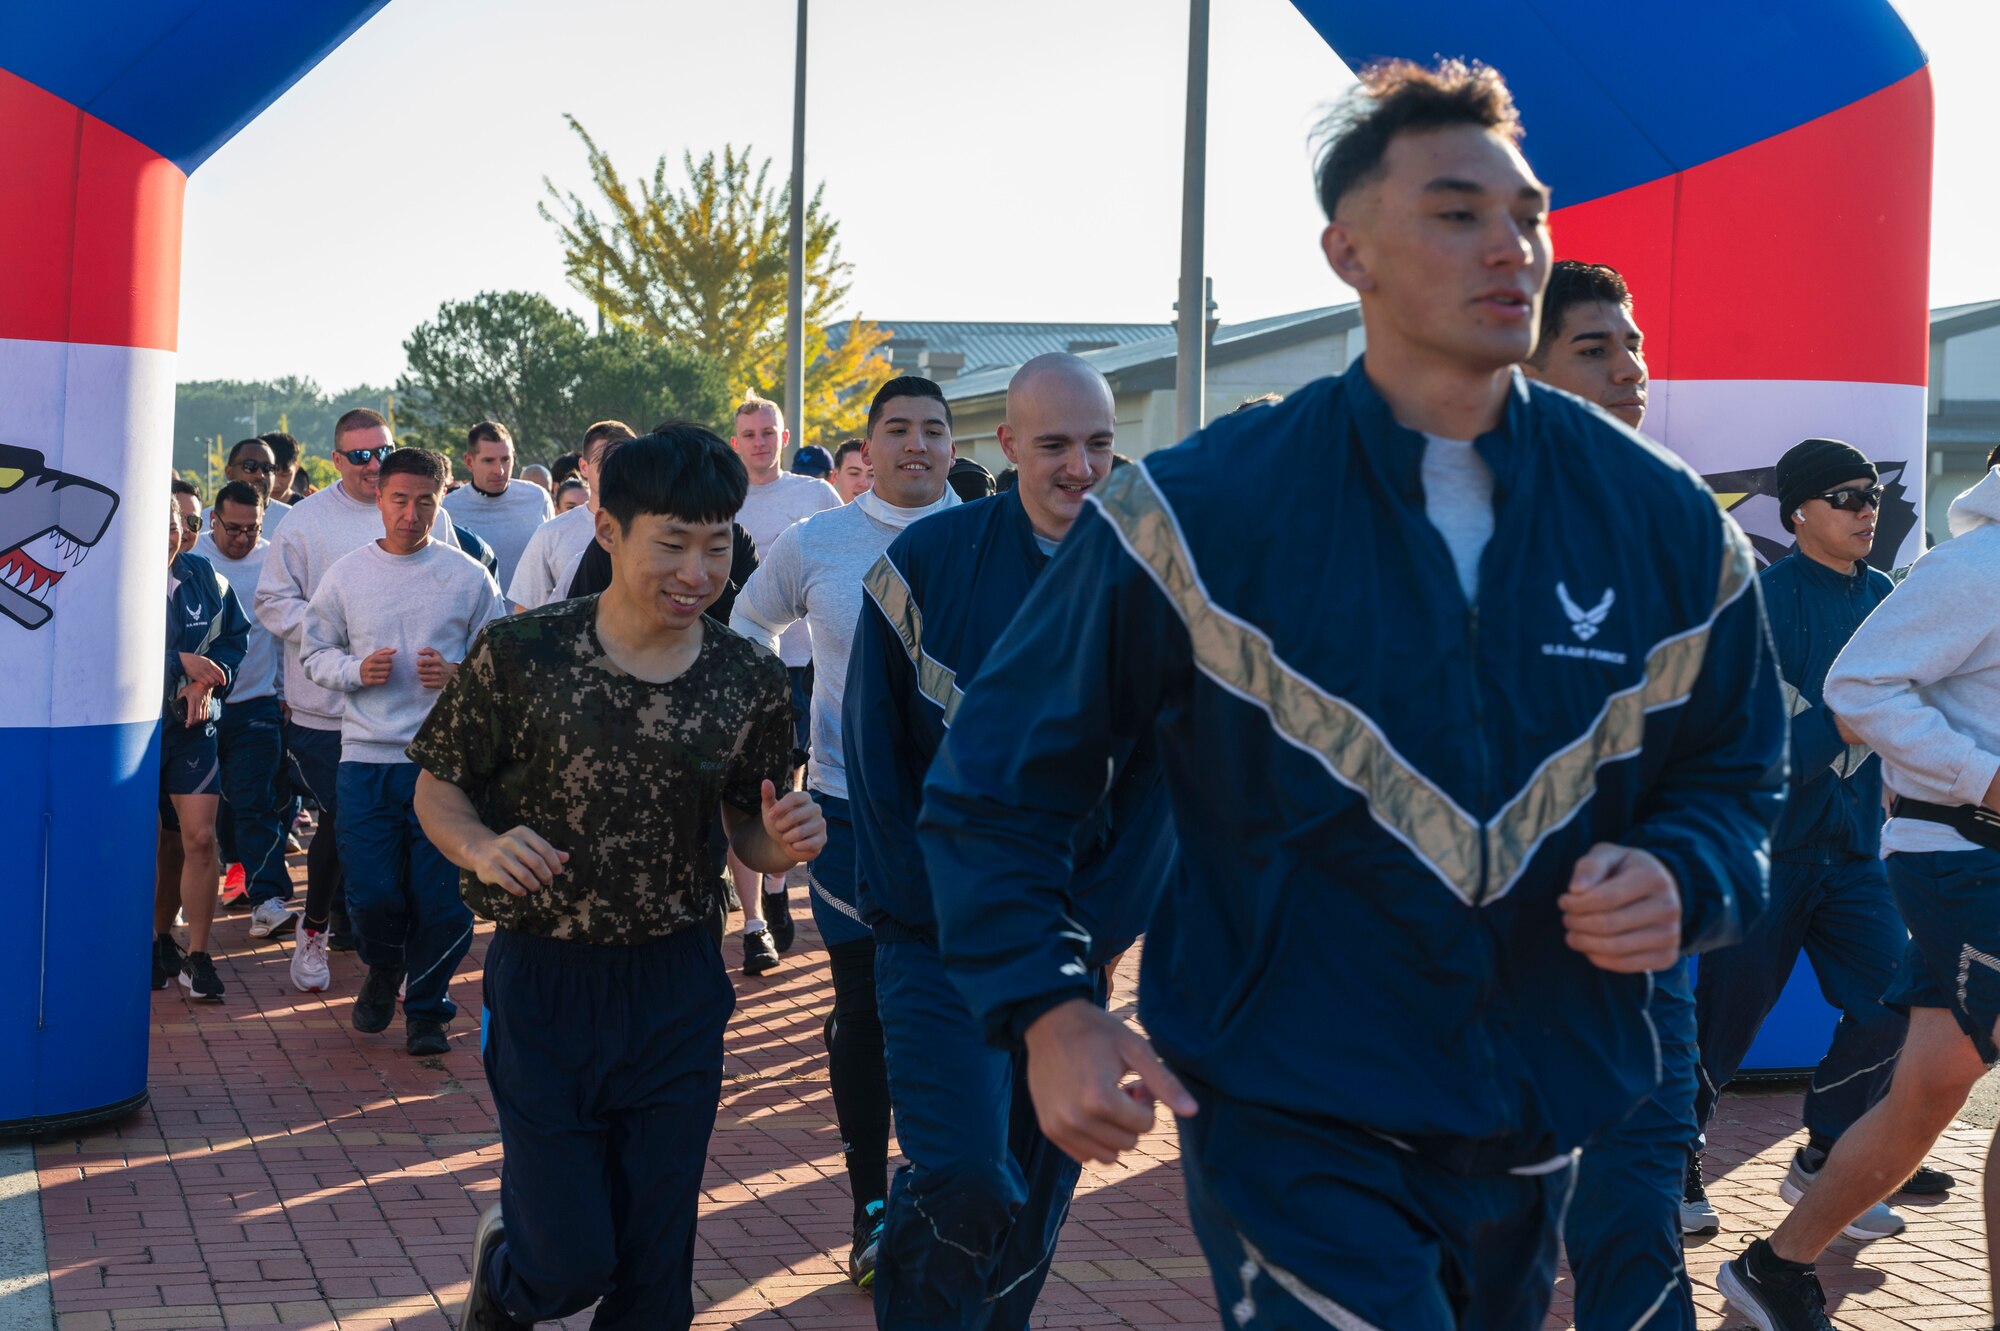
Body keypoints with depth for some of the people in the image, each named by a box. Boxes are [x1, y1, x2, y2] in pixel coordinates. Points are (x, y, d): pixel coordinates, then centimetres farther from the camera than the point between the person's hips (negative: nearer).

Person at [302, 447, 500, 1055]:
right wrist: (356, 671, -6)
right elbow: (315, 652, 14)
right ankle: (383, 970, 33)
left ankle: (428, 1007, 19)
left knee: (442, 897, -2)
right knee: (371, 895, 0)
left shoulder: (468, 576, 4)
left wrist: (458, 675, -12)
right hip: (366, 757, 1)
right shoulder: (345, 575, 8)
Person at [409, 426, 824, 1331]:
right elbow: (438, 787, 0)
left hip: (679, 991, 3)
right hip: (542, 982, -2)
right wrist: (482, 849, -20)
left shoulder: (754, 685, -2)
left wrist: (784, 842, -15)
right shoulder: (520, 656, -10)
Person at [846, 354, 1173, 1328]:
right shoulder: (931, 558, -5)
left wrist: (1095, 928, -4)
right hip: (939, 934, -3)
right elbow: (874, 755, -3)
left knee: (1039, 1185, 11)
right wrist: (927, 910, -9)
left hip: (1070, 941, 3)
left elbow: (1161, 778, 3)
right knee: (964, 1183, -15)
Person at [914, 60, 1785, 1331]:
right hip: (1289, 1121, -4)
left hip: (1541, 1129, 5)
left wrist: (1685, 879, -11)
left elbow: (1736, 768, 11)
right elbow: (1004, 775, -4)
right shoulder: (1204, 512, -12)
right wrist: (1046, 1007, -15)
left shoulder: (1663, 522, -3)